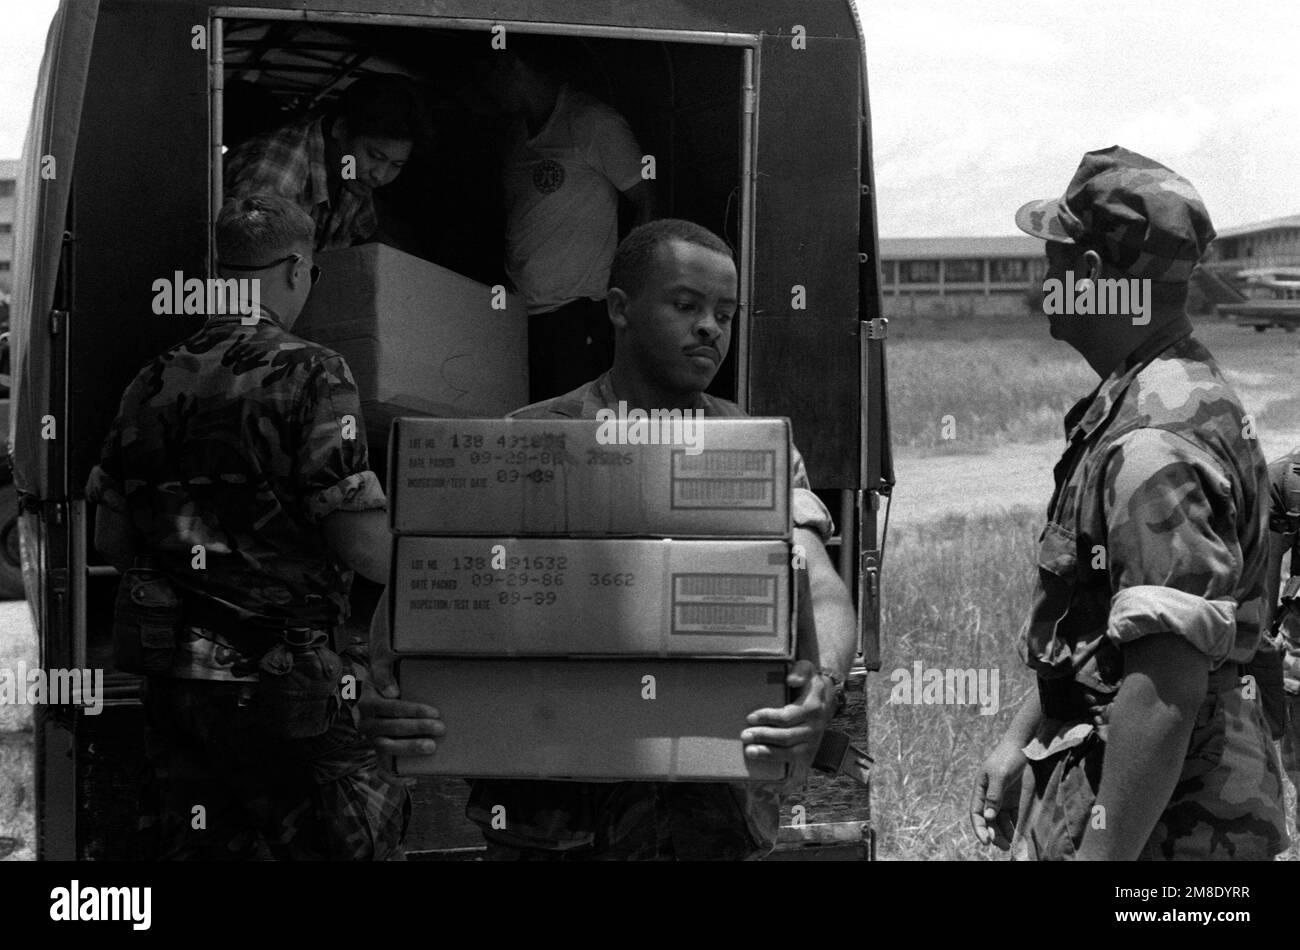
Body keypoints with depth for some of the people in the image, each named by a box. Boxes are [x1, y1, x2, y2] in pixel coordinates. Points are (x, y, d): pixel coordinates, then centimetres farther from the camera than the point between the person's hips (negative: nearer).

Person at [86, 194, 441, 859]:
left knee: (198, 848, 13)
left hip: (174, 682, 6)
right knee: (346, 841, 1)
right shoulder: (309, 374, -11)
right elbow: (363, 547, -16)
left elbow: (111, 542, 11)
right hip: (287, 680, -6)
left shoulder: (151, 384, 7)